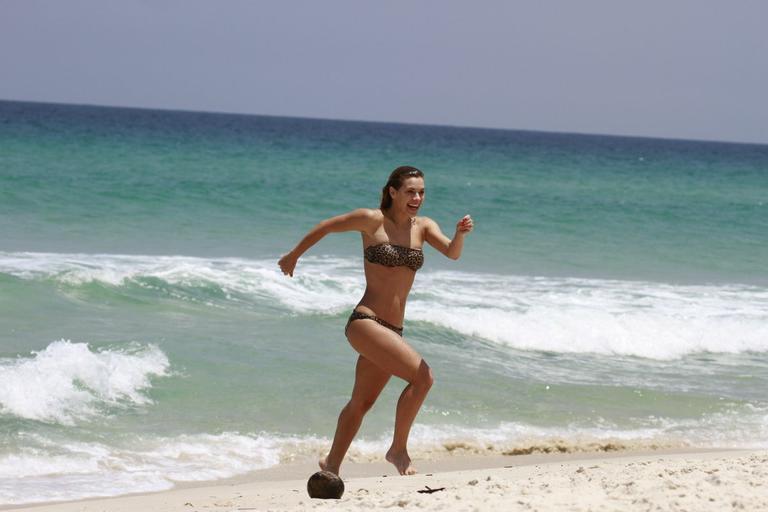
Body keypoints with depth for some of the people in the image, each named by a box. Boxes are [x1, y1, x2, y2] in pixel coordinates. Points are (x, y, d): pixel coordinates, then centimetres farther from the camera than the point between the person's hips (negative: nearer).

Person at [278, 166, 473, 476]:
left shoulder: (423, 226, 8)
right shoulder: (373, 220, -6)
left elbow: (452, 253, -7)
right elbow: (325, 227, 6)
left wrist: (461, 234, -29)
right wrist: (293, 256, 17)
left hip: (391, 330, 7)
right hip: (365, 322, -7)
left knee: (362, 403, 19)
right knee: (422, 377, -21)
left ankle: (331, 466, 34)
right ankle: (398, 449, -9)